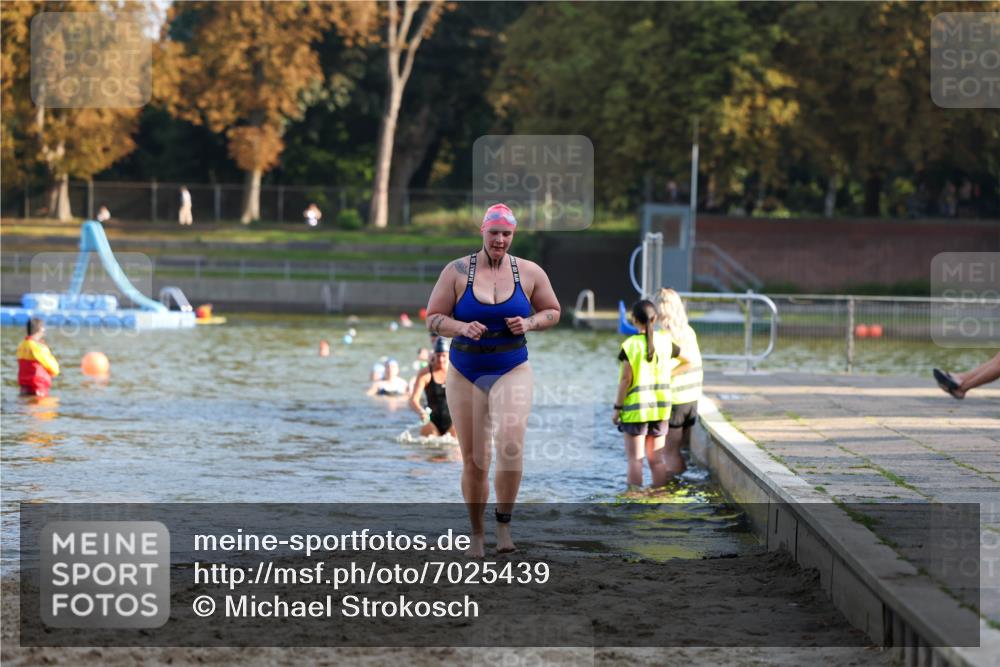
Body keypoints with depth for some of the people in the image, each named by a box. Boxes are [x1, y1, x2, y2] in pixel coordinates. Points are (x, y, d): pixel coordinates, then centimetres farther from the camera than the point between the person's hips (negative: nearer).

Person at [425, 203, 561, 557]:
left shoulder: (529, 272, 1)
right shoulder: (457, 271, -3)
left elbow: (553, 311, 13)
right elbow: (433, 318, 0)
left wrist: (530, 323, -8)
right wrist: (463, 328, -19)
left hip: (513, 371, 0)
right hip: (465, 374, 0)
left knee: (510, 446, -22)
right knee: (473, 461, 4)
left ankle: (503, 521, -2)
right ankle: (477, 535, 20)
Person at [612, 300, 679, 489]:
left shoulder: (630, 345, -13)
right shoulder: (665, 341, 0)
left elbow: (626, 379, -13)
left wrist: (617, 408, -6)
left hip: (635, 409, -4)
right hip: (661, 408, 4)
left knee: (635, 459, 2)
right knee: (656, 459, 11)